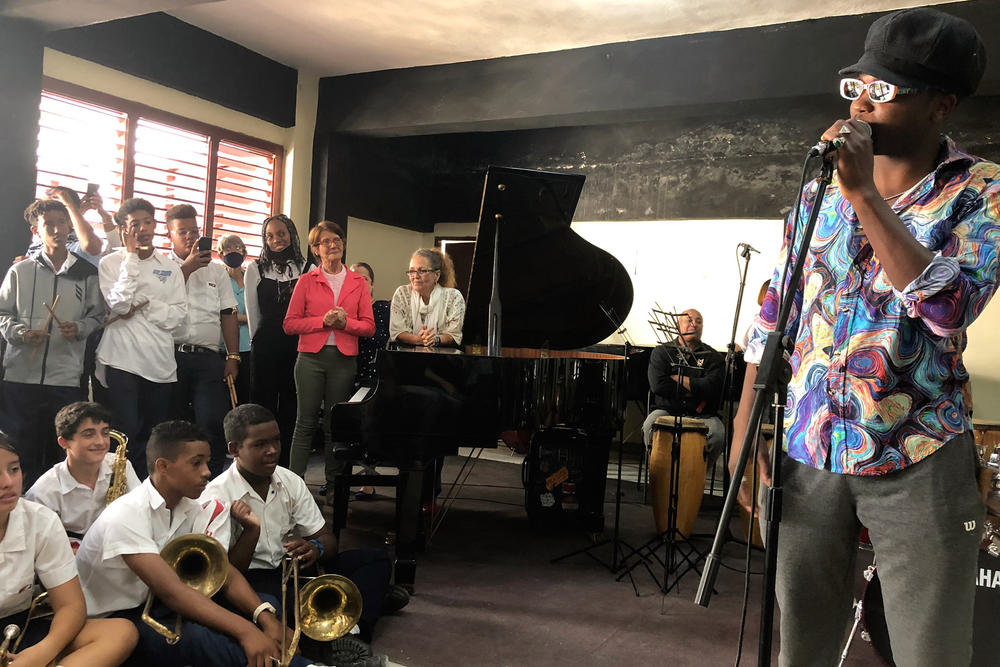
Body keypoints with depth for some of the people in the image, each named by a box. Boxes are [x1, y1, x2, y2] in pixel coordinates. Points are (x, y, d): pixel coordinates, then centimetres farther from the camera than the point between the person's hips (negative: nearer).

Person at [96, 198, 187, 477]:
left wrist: (143, 306, -10)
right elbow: (118, 304, -12)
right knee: (126, 434, -9)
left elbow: (178, 315, 4)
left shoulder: (170, 268, 13)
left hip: (161, 362, 4)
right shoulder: (111, 262, 4)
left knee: (152, 436, 9)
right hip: (122, 359, -3)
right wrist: (131, 256, -8)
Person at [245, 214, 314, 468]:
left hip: (297, 346, 0)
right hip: (265, 348, 0)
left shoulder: (307, 269, 5)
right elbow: (252, 312, 11)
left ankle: (286, 470, 12)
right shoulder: (256, 269, 7)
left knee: (291, 407, 4)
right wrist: (261, 340, 12)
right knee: (263, 406, 3)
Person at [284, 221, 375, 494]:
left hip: (344, 359, 1)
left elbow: (369, 326, 6)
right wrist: (323, 321, -12)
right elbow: (290, 323, 1)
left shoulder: (358, 283, 10)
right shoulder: (307, 281, 6)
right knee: (305, 422, -1)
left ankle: (333, 485, 15)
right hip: (311, 357, -1)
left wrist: (345, 322, -12)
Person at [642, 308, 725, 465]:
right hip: (667, 410, 0)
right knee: (651, 426, -32)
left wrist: (676, 378, -6)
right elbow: (658, 385, -8)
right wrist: (694, 390, -5)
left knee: (717, 433, -30)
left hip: (701, 415, 1)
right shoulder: (662, 352, 8)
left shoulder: (713, 357, 8)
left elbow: (711, 387, -11)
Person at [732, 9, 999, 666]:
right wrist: (745, 430, 3)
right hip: (806, 456, 3)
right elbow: (774, 318, 8)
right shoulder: (819, 193, 7)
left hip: (918, 464, -2)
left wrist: (864, 194, -21)